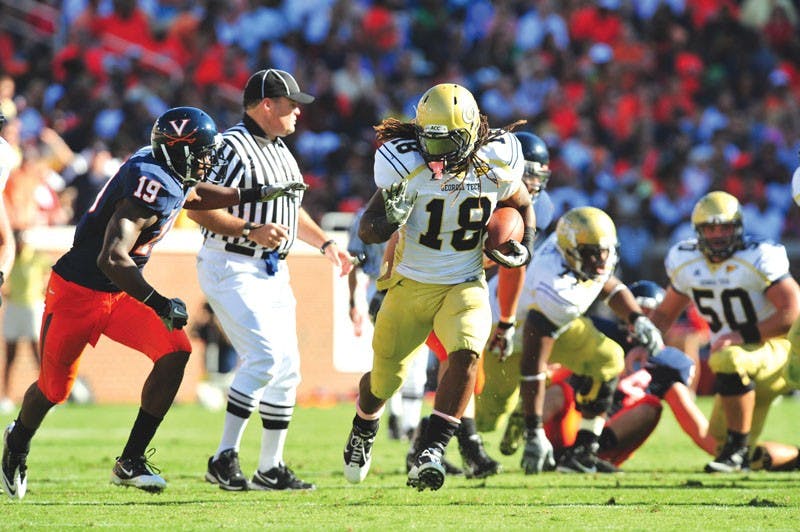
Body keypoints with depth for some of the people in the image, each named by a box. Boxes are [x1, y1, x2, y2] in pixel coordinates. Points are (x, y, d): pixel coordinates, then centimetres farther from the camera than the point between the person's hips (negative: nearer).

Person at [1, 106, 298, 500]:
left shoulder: (169, 175, -1)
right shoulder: (151, 186, -29)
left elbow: (192, 195, 26)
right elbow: (111, 260, -36)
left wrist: (255, 195, 20)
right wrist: (161, 305, -36)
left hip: (120, 294, 8)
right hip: (77, 292, -8)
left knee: (174, 353, -12)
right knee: (54, 387, 9)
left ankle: (131, 462, -6)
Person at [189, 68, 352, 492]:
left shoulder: (280, 151, 16)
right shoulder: (232, 148, -13)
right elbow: (200, 209, -19)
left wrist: (325, 244, 16)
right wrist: (251, 231, -27)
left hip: (273, 272, 9)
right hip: (231, 267, -9)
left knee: (286, 367, 8)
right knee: (264, 355, -20)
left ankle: (270, 468, 16)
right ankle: (224, 457, -15)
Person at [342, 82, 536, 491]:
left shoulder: (496, 164, -10)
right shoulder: (407, 165, -18)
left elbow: (522, 206, 13)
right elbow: (367, 231, -19)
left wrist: (524, 248, -5)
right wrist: (389, 220, -41)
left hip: (464, 287, 0)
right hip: (411, 285, 0)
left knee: (466, 353, -29)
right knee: (384, 380, 10)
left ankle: (430, 453, -32)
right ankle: (363, 429, 46)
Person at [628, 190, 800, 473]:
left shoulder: (758, 259, -18)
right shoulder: (686, 264, 2)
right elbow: (665, 313, 16)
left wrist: (745, 336, -29)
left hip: (775, 348, -7)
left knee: (729, 361, -40)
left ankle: (738, 446, -27)